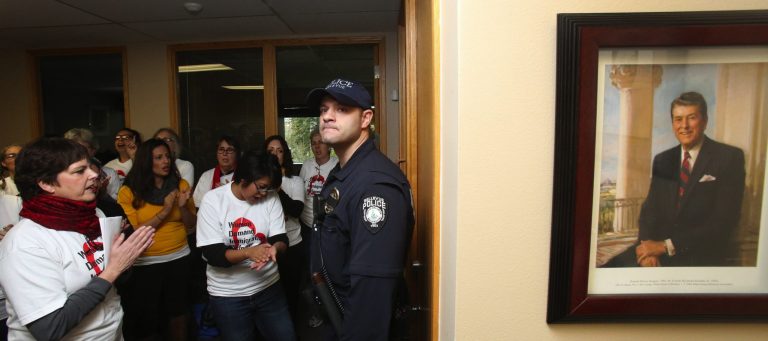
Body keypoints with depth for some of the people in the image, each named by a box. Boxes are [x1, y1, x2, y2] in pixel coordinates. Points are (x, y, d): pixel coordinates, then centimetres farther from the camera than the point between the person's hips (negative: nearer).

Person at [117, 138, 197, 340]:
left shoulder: (181, 185, 0)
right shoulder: (129, 192, -9)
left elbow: (191, 225, 2)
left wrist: (183, 206, -17)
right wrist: (164, 211, -20)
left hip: (179, 258, 2)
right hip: (146, 263, -2)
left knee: (178, 316, 14)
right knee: (147, 321, 13)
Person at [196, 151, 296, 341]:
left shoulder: (270, 198, -5)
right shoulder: (213, 200, -12)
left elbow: (281, 240, -7)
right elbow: (213, 254, -16)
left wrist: (274, 249, -30)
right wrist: (248, 252, -32)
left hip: (268, 287, 3)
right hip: (227, 295, -2)